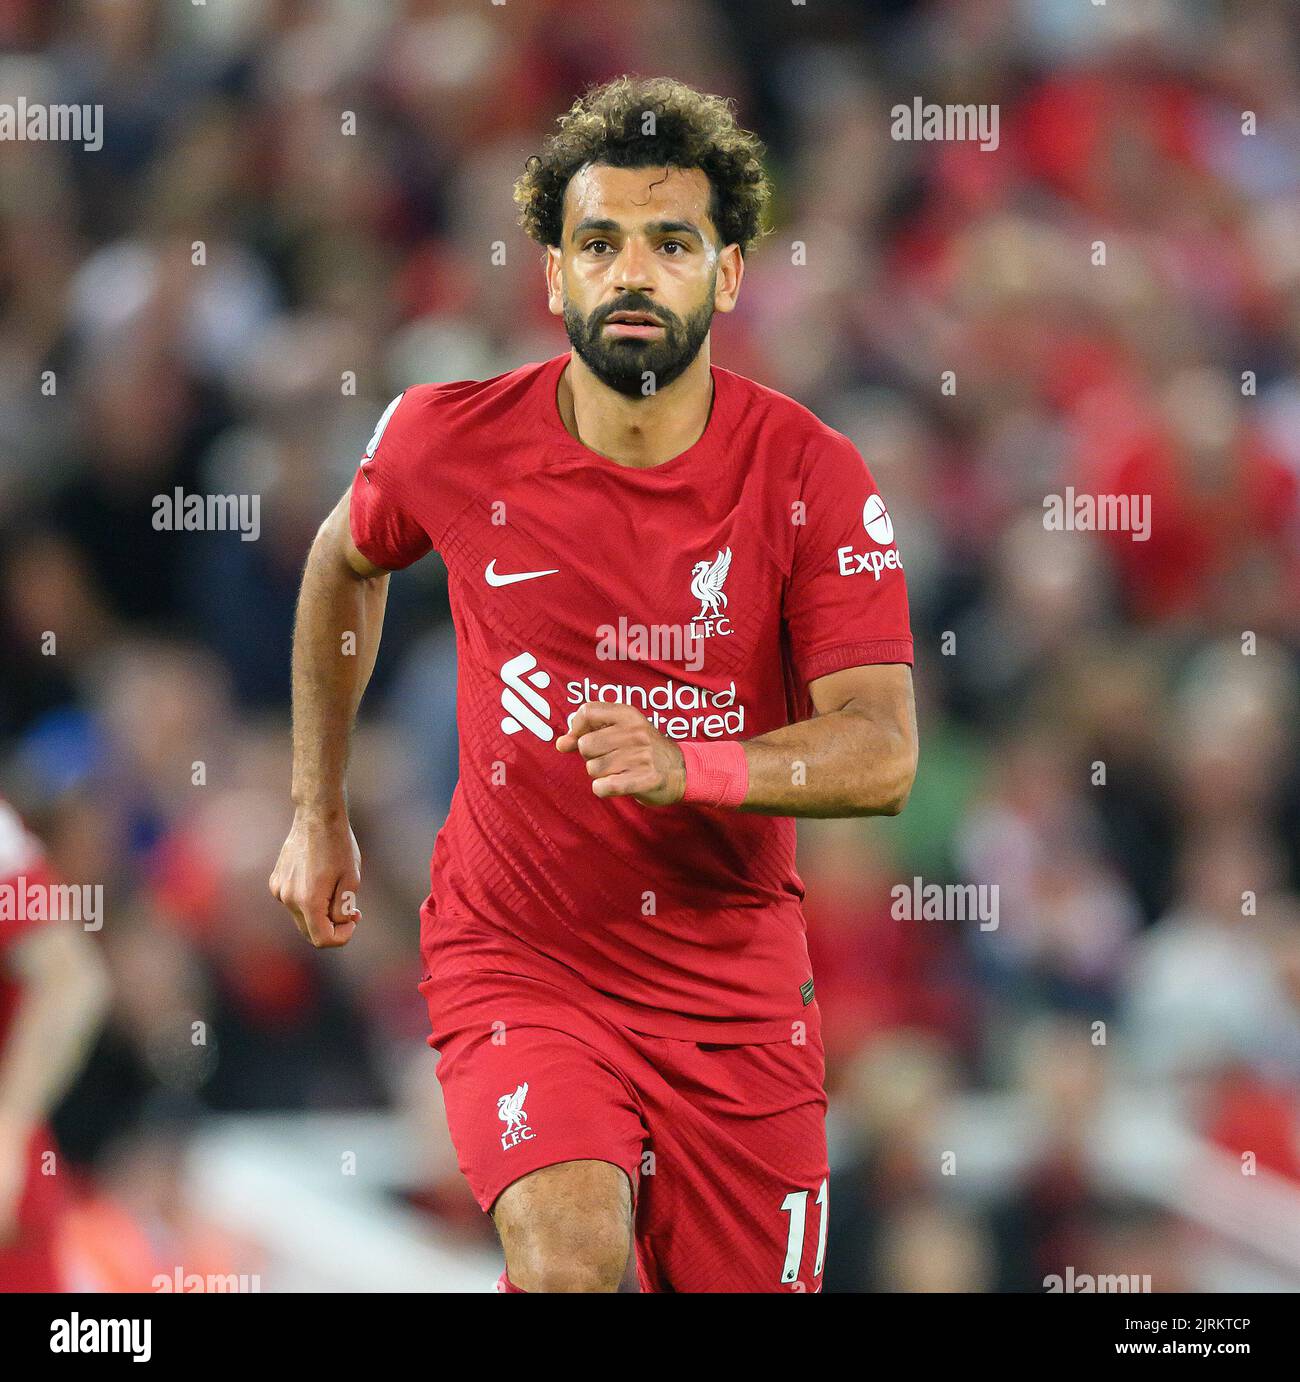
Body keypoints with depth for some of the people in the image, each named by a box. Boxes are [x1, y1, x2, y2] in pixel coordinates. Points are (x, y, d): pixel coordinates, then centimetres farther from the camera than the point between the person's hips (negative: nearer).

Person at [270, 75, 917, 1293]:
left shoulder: (812, 475, -10)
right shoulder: (450, 441, -7)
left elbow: (882, 753, -17)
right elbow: (345, 562, 17)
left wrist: (683, 763, -34)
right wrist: (317, 813, 16)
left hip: (735, 987, 2)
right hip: (514, 957, -2)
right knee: (570, 1254, -29)